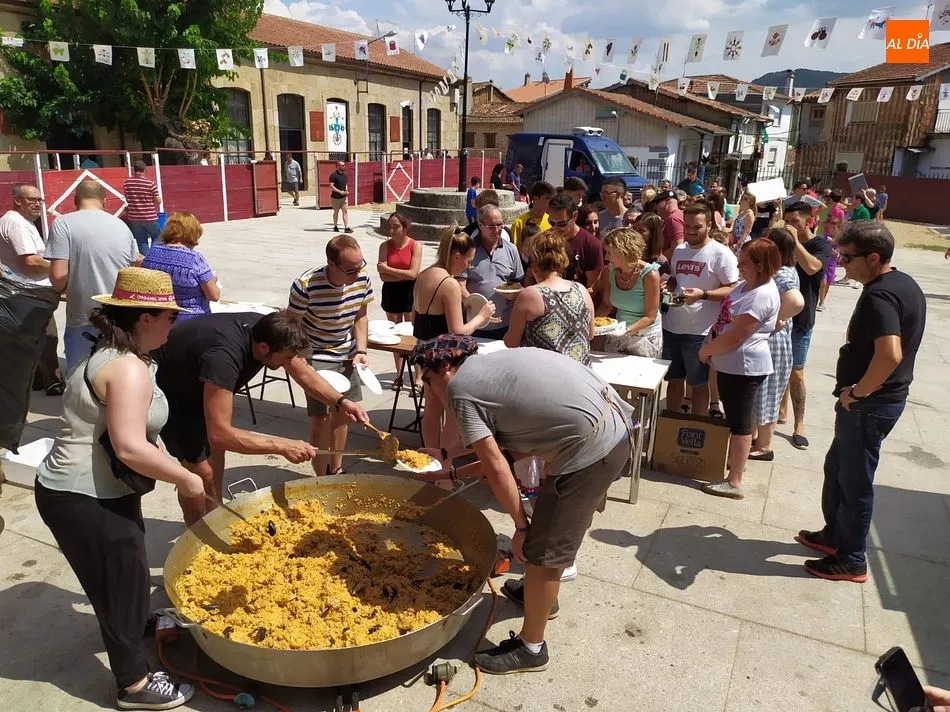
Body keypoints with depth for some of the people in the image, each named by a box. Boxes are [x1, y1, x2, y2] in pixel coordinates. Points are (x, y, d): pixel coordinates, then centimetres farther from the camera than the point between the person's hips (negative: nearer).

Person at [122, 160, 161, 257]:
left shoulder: (127, 182, 0)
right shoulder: (150, 182, -11)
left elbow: (127, 199, 10)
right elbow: (158, 201, -6)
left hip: (134, 218, 3)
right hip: (150, 217, -3)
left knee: (141, 243, 10)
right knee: (156, 239, 16)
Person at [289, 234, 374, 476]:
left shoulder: (362, 276, -13)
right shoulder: (306, 286, -27)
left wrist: (360, 351, -8)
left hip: (347, 355, 5)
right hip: (316, 357, -5)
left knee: (343, 412, 13)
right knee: (320, 417, -7)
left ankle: (336, 470, 31)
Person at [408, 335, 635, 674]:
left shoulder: (460, 389, -4)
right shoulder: (495, 362, 21)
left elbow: (496, 467, -10)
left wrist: (521, 526, -1)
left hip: (590, 447, -10)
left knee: (541, 551, 4)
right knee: (559, 524, 28)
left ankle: (530, 649, 21)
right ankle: (542, 592, 50)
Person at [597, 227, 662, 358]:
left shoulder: (650, 274, -21)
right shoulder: (610, 272, -7)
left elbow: (650, 317, -18)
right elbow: (606, 304, 5)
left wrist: (628, 330, -32)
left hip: (645, 337, -4)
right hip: (616, 335, 4)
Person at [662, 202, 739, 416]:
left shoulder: (721, 254, -11)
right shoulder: (679, 250, 10)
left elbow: (732, 289, -13)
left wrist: (702, 294, -27)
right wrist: (666, 287, 1)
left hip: (699, 331, -6)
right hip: (671, 326, 6)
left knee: (698, 382, 7)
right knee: (673, 378, 16)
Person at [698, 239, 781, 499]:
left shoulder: (762, 296, -22)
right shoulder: (746, 284, 9)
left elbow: (735, 337, -24)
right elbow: (724, 317, 16)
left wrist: (707, 350, -10)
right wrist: (710, 346, 3)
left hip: (744, 367, -10)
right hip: (730, 363, 10)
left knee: (739, 423, -3)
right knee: (733, 418, 22)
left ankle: (734, 483, 5)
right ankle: (735, 460, 39)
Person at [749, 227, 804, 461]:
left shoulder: (782, 276, -24)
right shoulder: (781, 271, 6)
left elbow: (797, 302, -41)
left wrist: (775, 319, -29)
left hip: (771, 343, -10)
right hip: (762, 341, 10)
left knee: (765, 395, 4)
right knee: (759, 394, 20)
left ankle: (763, 447, 19)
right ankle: (756, 437, 36)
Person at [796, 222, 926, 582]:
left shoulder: (879, 296, -24)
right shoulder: (906, 284, 8)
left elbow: (889, 354, -38)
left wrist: (857, 392, -23)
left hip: (869, 404, -10)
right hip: (888, 397, 10)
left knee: (854, 481, 4)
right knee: (837, 468, 23)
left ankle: (851, 561, 20)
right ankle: (835, 535, 39)